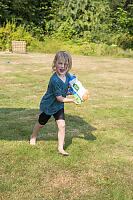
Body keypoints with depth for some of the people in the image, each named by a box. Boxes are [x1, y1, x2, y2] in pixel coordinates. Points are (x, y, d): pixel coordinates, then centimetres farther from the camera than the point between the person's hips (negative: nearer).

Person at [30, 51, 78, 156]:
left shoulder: (67, 75, -11)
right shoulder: (55, 80, -34)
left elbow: (69, 87, 12)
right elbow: (59, 98, -28)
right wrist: (72, 100, -29)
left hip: (59, 106, 4)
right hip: (48, 105, -4)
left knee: (62, 125, -9)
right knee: (41, 123, 18)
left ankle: (61, 148, 4)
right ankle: (33, 137, 48)